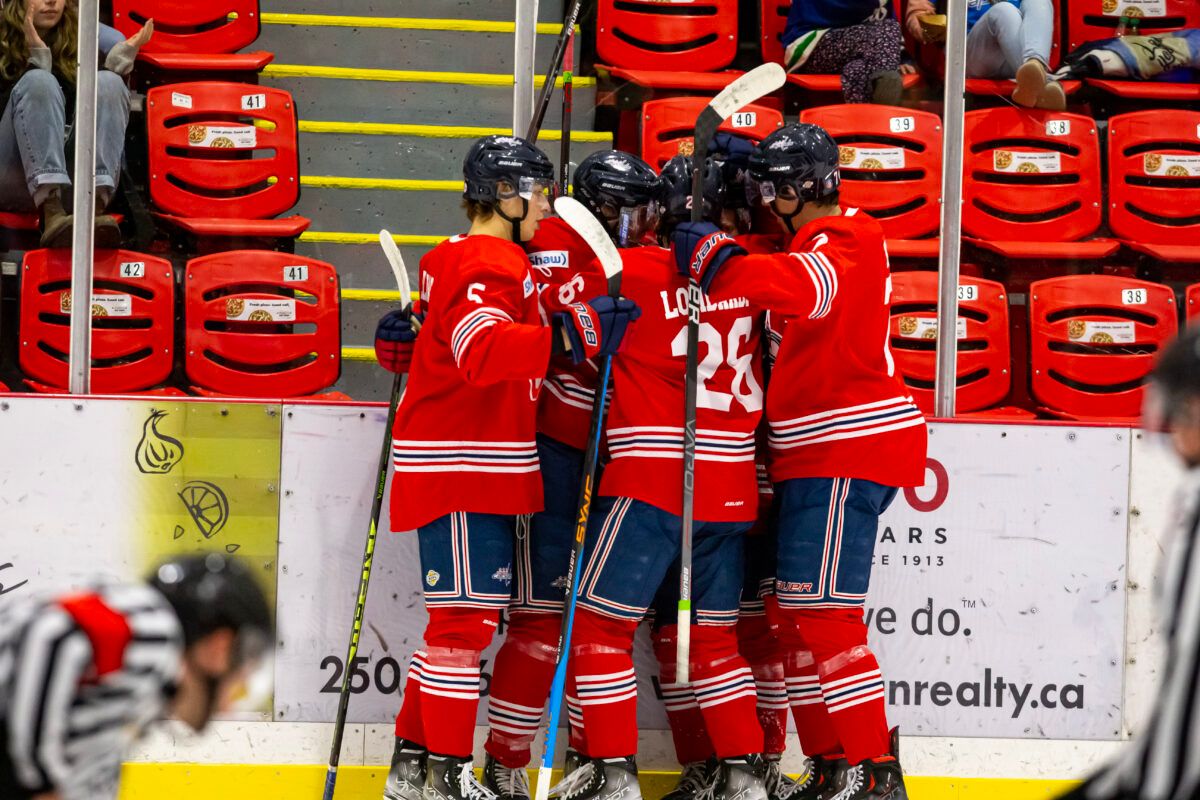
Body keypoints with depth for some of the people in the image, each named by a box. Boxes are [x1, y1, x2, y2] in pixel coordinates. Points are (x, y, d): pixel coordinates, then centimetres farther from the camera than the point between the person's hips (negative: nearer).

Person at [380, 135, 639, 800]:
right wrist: (574, 332, -36)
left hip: (481, 475, 11)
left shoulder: (495, 260, 21)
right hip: (459, 472, -11)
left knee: (468, 616, 15)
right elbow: (483, 351, -31)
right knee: (465, 617, -9)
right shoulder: (487, 265, -14)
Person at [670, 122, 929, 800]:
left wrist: (712, 255, -25)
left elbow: (802, 289, -32)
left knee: (822, 612, -13)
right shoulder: (815, 243, 21)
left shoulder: (845, 241, -13)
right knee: (798, 613, 11)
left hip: (847, 455, -11)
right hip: (815, 458, 11)